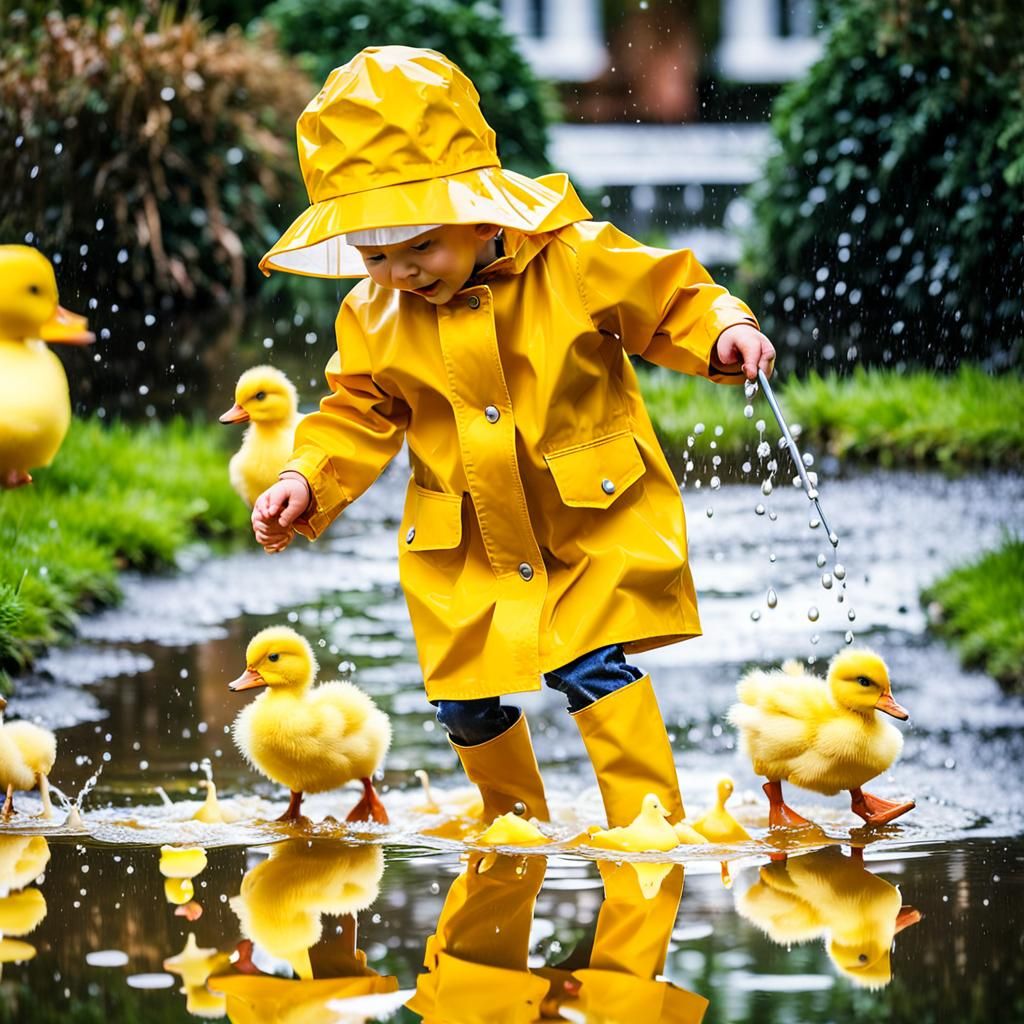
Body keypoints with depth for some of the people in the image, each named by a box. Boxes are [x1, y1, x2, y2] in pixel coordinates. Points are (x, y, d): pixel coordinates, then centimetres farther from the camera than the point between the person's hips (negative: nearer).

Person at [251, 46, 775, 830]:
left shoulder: (576, 260, -14)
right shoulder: (373, 317, -3)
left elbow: (671, 300, -4)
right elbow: (360, 417, 9)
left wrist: (724, 333, -23)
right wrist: (309, 480, -5)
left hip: (595, 520, -4)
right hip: (465, 544, 4)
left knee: (589, 664, -18)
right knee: (467, 700, 8)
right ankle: (516, 825, 35)